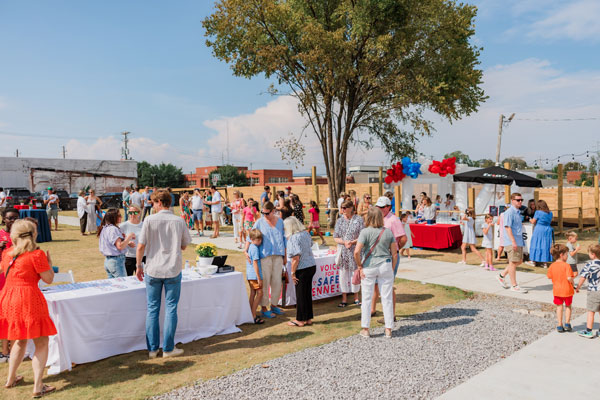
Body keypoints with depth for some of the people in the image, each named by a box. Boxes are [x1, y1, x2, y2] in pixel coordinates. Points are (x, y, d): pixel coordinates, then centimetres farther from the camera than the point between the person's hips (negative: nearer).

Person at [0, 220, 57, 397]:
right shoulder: (36, 254, -14)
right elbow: (49, 279, -9)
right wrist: (48, 262, 5)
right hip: (29, 300, -7)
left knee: (20, 340, 26)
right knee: (41, 343, 3)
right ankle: (38, 387, 2)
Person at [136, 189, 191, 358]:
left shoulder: (150, 220, -7)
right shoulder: (179, 221, -2)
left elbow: (141, 246, -6)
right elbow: (184, 246, 7)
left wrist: (139, 265, 7)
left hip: (153, 270, 0)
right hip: (173, 271, 0)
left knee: (152, 309, 10)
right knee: (171, 309, 7)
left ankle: (152, 349, 16)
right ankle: (168, 349, 12)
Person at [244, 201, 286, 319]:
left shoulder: (280, 221, 9)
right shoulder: (259, 222, 0)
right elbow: (251, 236, 1)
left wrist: (285, 256, 16)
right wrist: (246, 250, -14)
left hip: (278, 255, 3)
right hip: (265, 255, -3)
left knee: (277, 282, 9)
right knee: (265, 282, -2)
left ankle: (274, 304, 25)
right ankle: (264, 307, 10)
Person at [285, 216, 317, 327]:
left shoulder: (293, 238, -17)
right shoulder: (306, 234, 5)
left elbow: (295, 258, -20)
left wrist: (293, 273, -12)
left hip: (302, 268, -8)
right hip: (312, 265, 8)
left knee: (300, 294, 5)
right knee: (308, 293, 16)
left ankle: (300, 320, 16)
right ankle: (308, 318, 25)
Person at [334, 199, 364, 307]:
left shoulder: (359, 219, -1)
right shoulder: (339, 221, 7)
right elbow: (335, 238, 4)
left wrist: (352, 242, -18)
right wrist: (344, 242, -14)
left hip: (355, 251, -2)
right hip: (342, 252, 2)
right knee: (343, 274, 4)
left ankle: (356, 297, 22)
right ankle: (344, 299, 14)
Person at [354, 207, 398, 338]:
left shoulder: (365, 232, -10)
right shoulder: (388, 232, 0)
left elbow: (357, 251, -20)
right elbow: (394, 254, 3)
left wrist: (359, 266, -6)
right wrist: (392, 269, 13)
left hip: (369, 267, -2)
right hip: (385, 266, 3)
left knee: (367, 298, 9)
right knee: (387, 298, 10)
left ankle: (365, 329, 16)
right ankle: (388, 329, 17)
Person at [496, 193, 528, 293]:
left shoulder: (518, 212, 16)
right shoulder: (509, 212, -14)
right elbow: (507, 227, -20)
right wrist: (513, 241, -24)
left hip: (519, 242, 10)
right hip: (511, 242, -10)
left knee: (519, 261, 14)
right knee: (513, 262, -3)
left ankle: (502, 275, 26)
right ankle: (514, 285, 6)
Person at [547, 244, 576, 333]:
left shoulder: (552, 266, -2)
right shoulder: (566, 265, -16)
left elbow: (550, 277, 4)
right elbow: (569, 278, -22)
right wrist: (572, 283, -3)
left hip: (557, 290, 3)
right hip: (567, 290, -3)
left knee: (559, 307, 13)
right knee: (568, 306, 19)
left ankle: (560, 326, 15)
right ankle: (567, 323, 22)